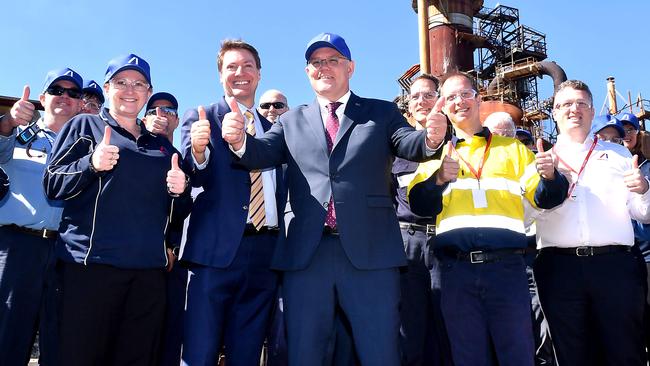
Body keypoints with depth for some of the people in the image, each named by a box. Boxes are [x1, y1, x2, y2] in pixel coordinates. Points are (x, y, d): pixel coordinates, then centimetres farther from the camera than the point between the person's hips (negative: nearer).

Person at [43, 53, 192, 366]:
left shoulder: (163, 147, 20)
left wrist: (179, 192, -1)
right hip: (91, 263, -3)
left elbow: (176, 216, 21)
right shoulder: (85, 126, 10)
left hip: (149, 269, 4)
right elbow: (51, 185, 1)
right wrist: (91, 164, -16)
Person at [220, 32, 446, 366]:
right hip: (305, 253, 2)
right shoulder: (291, 121, 17)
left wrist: (431, 137, -25)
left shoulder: (382, 113, 13)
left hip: (370, 251, -1)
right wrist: (239, 139, -20)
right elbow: (262, 153, 2)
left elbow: (410, 146, -1)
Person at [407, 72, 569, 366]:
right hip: (457, 270, 0)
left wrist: (549, 177, -12)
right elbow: (419, 205, 2)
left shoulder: (513, 149, 16)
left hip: (507, 266, 0)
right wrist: (439, 179, -18)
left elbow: (542, 198, 10)